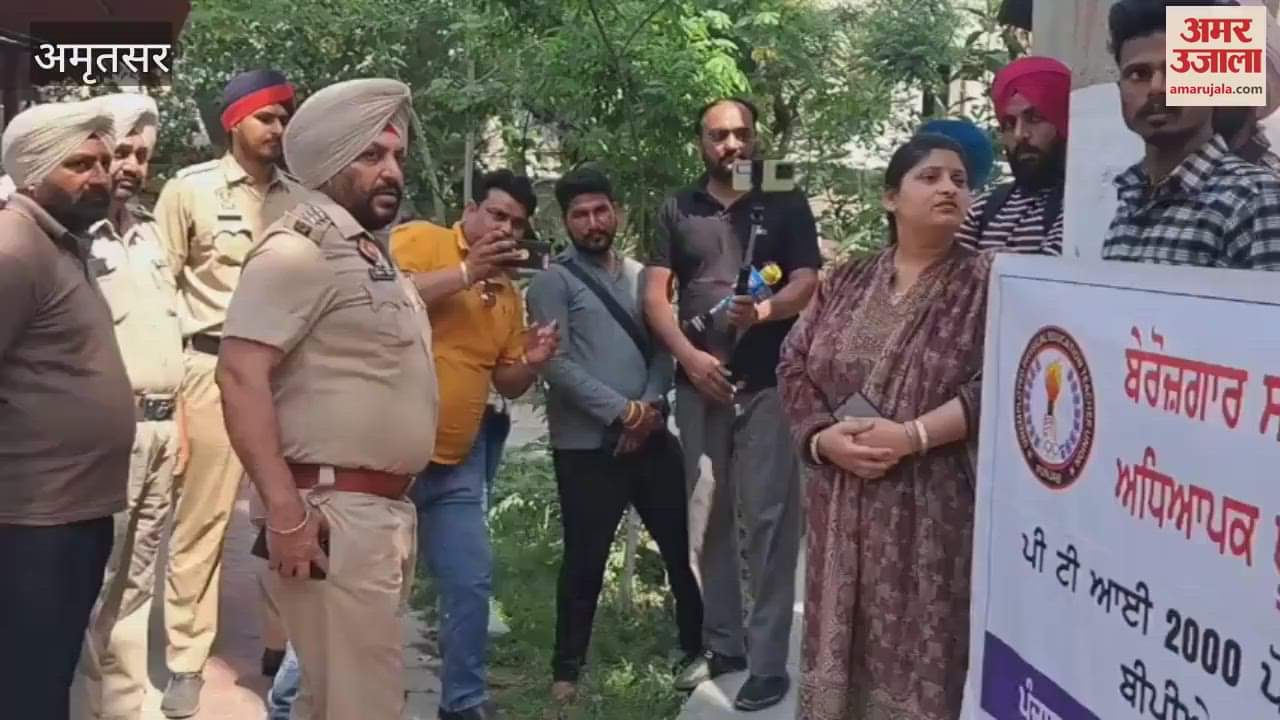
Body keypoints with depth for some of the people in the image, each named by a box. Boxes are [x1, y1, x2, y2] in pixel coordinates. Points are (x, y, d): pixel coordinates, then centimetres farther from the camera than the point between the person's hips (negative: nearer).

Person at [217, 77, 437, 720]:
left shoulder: (369, 253, 17)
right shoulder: (300, 249, -14)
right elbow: (240, 375, -22)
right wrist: (285, 513, -26)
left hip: (386, 508, 10)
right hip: (333, 513, -10)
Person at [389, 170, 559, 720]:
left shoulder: (509, 293, 12)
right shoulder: (418, 240, -7)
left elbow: (507, 383, 19)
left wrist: (532, 362, -3)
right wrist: (466, 272, -22)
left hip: (457, 464, 6)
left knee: (471, 583, 12)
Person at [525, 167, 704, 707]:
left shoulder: (641, 275, 13)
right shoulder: (553, 282, -3)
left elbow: (663, 345, 9)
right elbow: (556, 364, -12)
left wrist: (652, 405, -9)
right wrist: (622, 411, -15)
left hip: (652, 436, 5)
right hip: (587, 445, -5)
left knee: (682, 547, 11)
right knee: (585, 560, 3)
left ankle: (698, 647, 29)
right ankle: (567, 669, 19)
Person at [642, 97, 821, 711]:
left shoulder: (785, 205, 5)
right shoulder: (677, 210, 11)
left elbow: (807, 282, -4)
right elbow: (655, 294, 6)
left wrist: (765, 310, -24)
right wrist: (688, 355, -9)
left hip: (769, 383, -3)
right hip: (698, 384, 3)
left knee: (769, 519, -4)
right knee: (706, 517, 8)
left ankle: (768, 660, 2)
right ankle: (722, 642, 20)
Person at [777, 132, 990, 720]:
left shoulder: (984, 281, -1)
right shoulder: (845, 282, 11)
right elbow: (794, 366, 10)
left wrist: (912, 436, -18)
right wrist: (823, 437, -7)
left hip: (930, 501, -4)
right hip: (840, 500, 4)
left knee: (918, 651, 0)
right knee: (841, 643, 11)